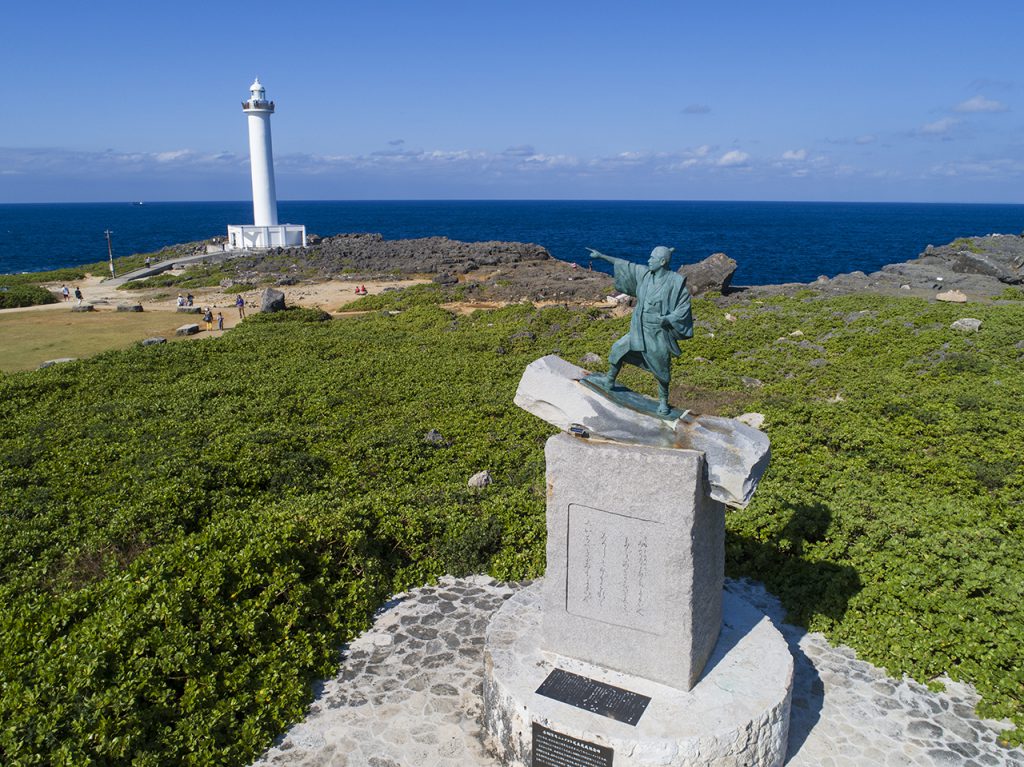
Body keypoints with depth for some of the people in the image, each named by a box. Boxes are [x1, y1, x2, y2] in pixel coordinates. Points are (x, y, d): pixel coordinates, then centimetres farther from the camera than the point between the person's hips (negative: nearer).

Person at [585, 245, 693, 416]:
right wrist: (601, 256, 5)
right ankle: (609, 381, 39)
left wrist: (667, 319, -26)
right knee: (618, 350, 16)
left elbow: (684, 307, -13)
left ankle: (663, 402, 28)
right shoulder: (645, 273, -2)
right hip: (640, 330, 6)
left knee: (661, 370, 7)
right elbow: (625, 265, 5)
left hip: (658, 333, -6)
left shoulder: (675, 281, -17)